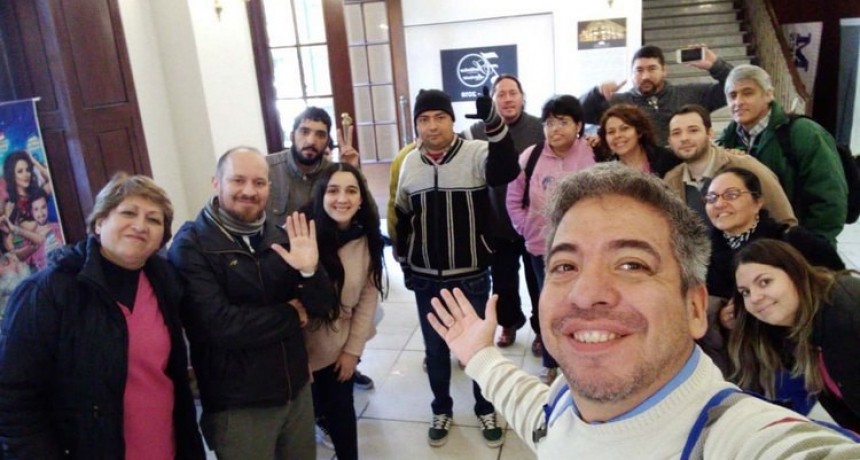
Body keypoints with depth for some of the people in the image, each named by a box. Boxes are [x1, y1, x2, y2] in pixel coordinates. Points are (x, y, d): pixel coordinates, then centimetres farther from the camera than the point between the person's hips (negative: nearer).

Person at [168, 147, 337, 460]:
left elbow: (322, 307, 0)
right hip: (238, 406, -5)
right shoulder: (191, 246, -13)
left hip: (297, 391, 5)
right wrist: (291, 315, -12)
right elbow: (220, 325, -25)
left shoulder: (280, 238, 3)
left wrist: (310, 271, -21)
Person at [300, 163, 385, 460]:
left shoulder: (367, 239, -6)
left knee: (341, 411, 13)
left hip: (340, 346, 3)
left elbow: (369, 297, -1)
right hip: (302, 349, -3)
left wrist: (353, 349, -2)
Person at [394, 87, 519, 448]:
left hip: (471, 276, -3)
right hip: (425, 279, 3)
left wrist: (493, 122, -46)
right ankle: (441, 410, 37)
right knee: (435, 349, 16)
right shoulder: (410, 162, 2)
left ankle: (486, 410, 35)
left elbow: (507, 171, -33)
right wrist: (403, 260, 13)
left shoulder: (475, 153, -11)